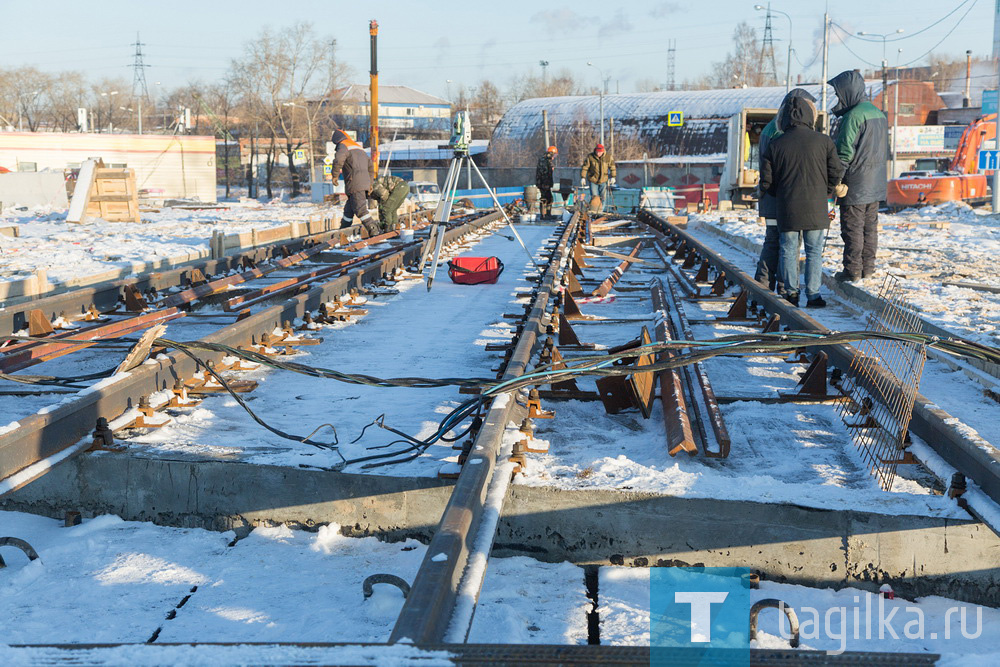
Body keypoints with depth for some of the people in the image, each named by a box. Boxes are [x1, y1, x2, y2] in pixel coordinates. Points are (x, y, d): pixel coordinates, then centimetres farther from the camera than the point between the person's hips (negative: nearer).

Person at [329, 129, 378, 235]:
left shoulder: (343, 146, 0)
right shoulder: (358, 147, 28)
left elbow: (338, 160, -21)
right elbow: (370, 166, 30)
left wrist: (335, 175, -11)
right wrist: (370, 182, 30)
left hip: (355, 183, -8)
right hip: (365, 183, 9)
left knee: (360, 209, -11)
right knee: (349, 208, 16)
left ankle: (373, 229, -19)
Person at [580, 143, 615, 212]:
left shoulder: (608, 157, -4)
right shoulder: (590, 157, -8)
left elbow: (612, 167, 9)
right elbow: (584, 167, -3)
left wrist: (612, 177, 8)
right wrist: (582, 177, -6)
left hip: (603, 181, 2)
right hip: (593, 180, -2)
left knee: (603, 197, 4)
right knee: (594, 197, -6)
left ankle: (600, 210, 14)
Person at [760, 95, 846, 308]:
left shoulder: (775, 144, -1)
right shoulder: (823, 141, -3)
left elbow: (766, 181, 0)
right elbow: (836, 172, -1)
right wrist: (827, 192, 17)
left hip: (786, 209, 1)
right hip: (815, 208, -1)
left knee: (788, 250, 12)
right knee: (814, 251, 6)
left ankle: (791, 291, 13)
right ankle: (813, 295, 5)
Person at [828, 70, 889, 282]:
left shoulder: (853, 117, -17)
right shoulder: (879, 113, 12)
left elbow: (844, 153, -20)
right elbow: (883, 150, 18)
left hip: (856, 184, -9)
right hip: (876, 184, 9)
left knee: (852, 227, -1)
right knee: (870, 226, 13)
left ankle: (852, 270, 2)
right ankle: (868, 268, 19)